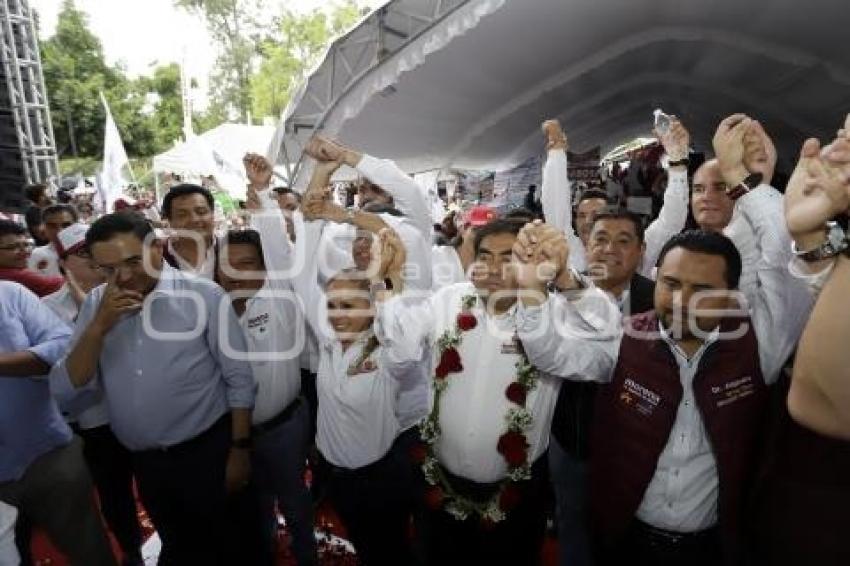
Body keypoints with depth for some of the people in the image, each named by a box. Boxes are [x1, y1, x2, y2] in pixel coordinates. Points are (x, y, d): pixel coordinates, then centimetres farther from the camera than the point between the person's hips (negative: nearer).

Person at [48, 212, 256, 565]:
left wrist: (239, 450, -8)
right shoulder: (96, 304, 0)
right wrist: (99, 326, -18)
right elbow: (65, 391, -5)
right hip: (145, 460, 4)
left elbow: (239, 379, -10)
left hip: (206, 451, -4)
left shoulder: (204, 295, -14)